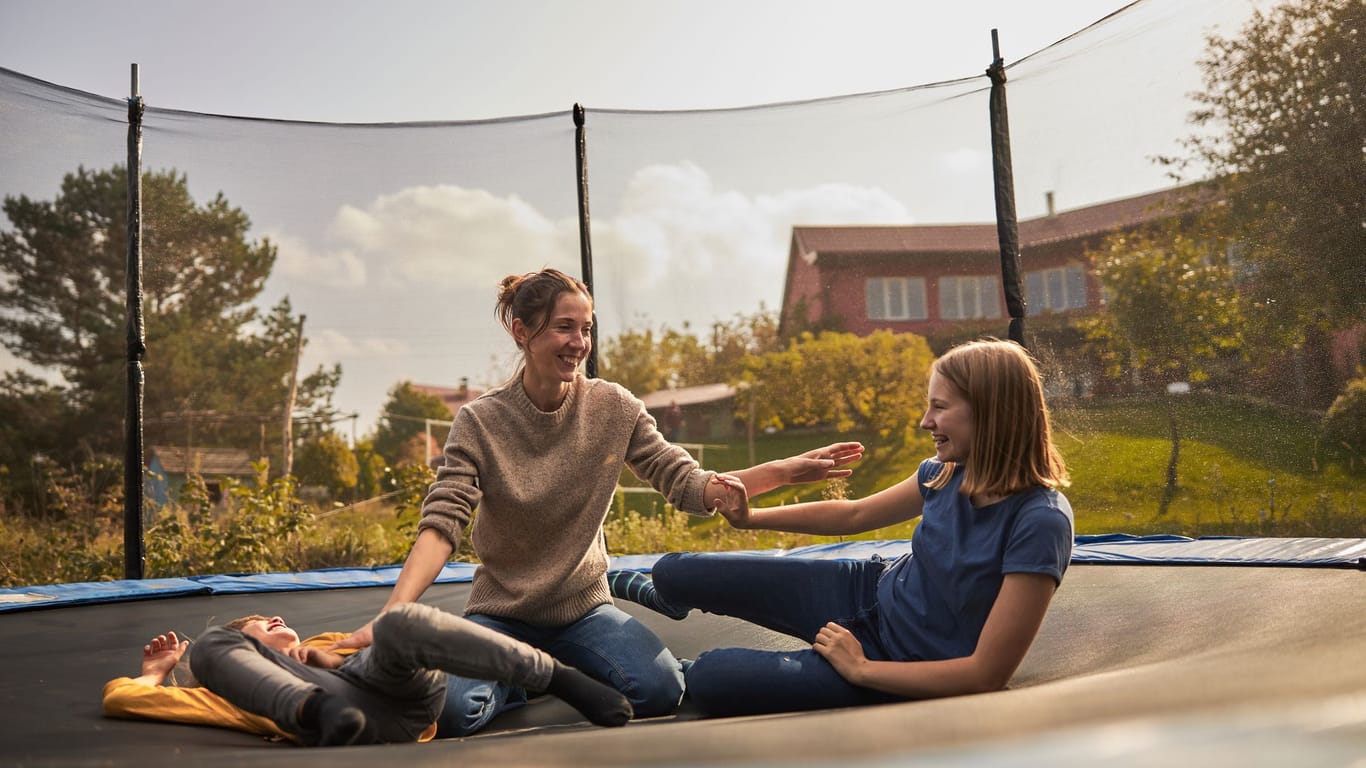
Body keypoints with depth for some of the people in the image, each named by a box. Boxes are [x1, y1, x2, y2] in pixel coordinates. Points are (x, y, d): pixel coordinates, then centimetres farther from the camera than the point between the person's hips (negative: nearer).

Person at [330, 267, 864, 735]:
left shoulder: (614, 408, -5)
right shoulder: (479, 423, -12)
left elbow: (686, 484, -7)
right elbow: (441, 527, -20)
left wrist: (787, 470, -20)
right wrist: (391, 616, -36)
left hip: (584, 608, 2)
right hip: (501, 613, -2)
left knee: (661, 690, -23)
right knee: (453, 709, -29)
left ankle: (563, 676, 9)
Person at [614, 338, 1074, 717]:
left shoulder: (1039, 523, -28)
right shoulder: (946, 474, -8)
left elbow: (987, 674, -27)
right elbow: (854, 515, 11)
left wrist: (860, 669, -20)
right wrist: (751, 518, 6)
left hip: (905, 673, -6)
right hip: (868, 594, 6)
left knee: (710, 679, -18)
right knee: (674, 573, 3)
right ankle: (659, 595, 40)